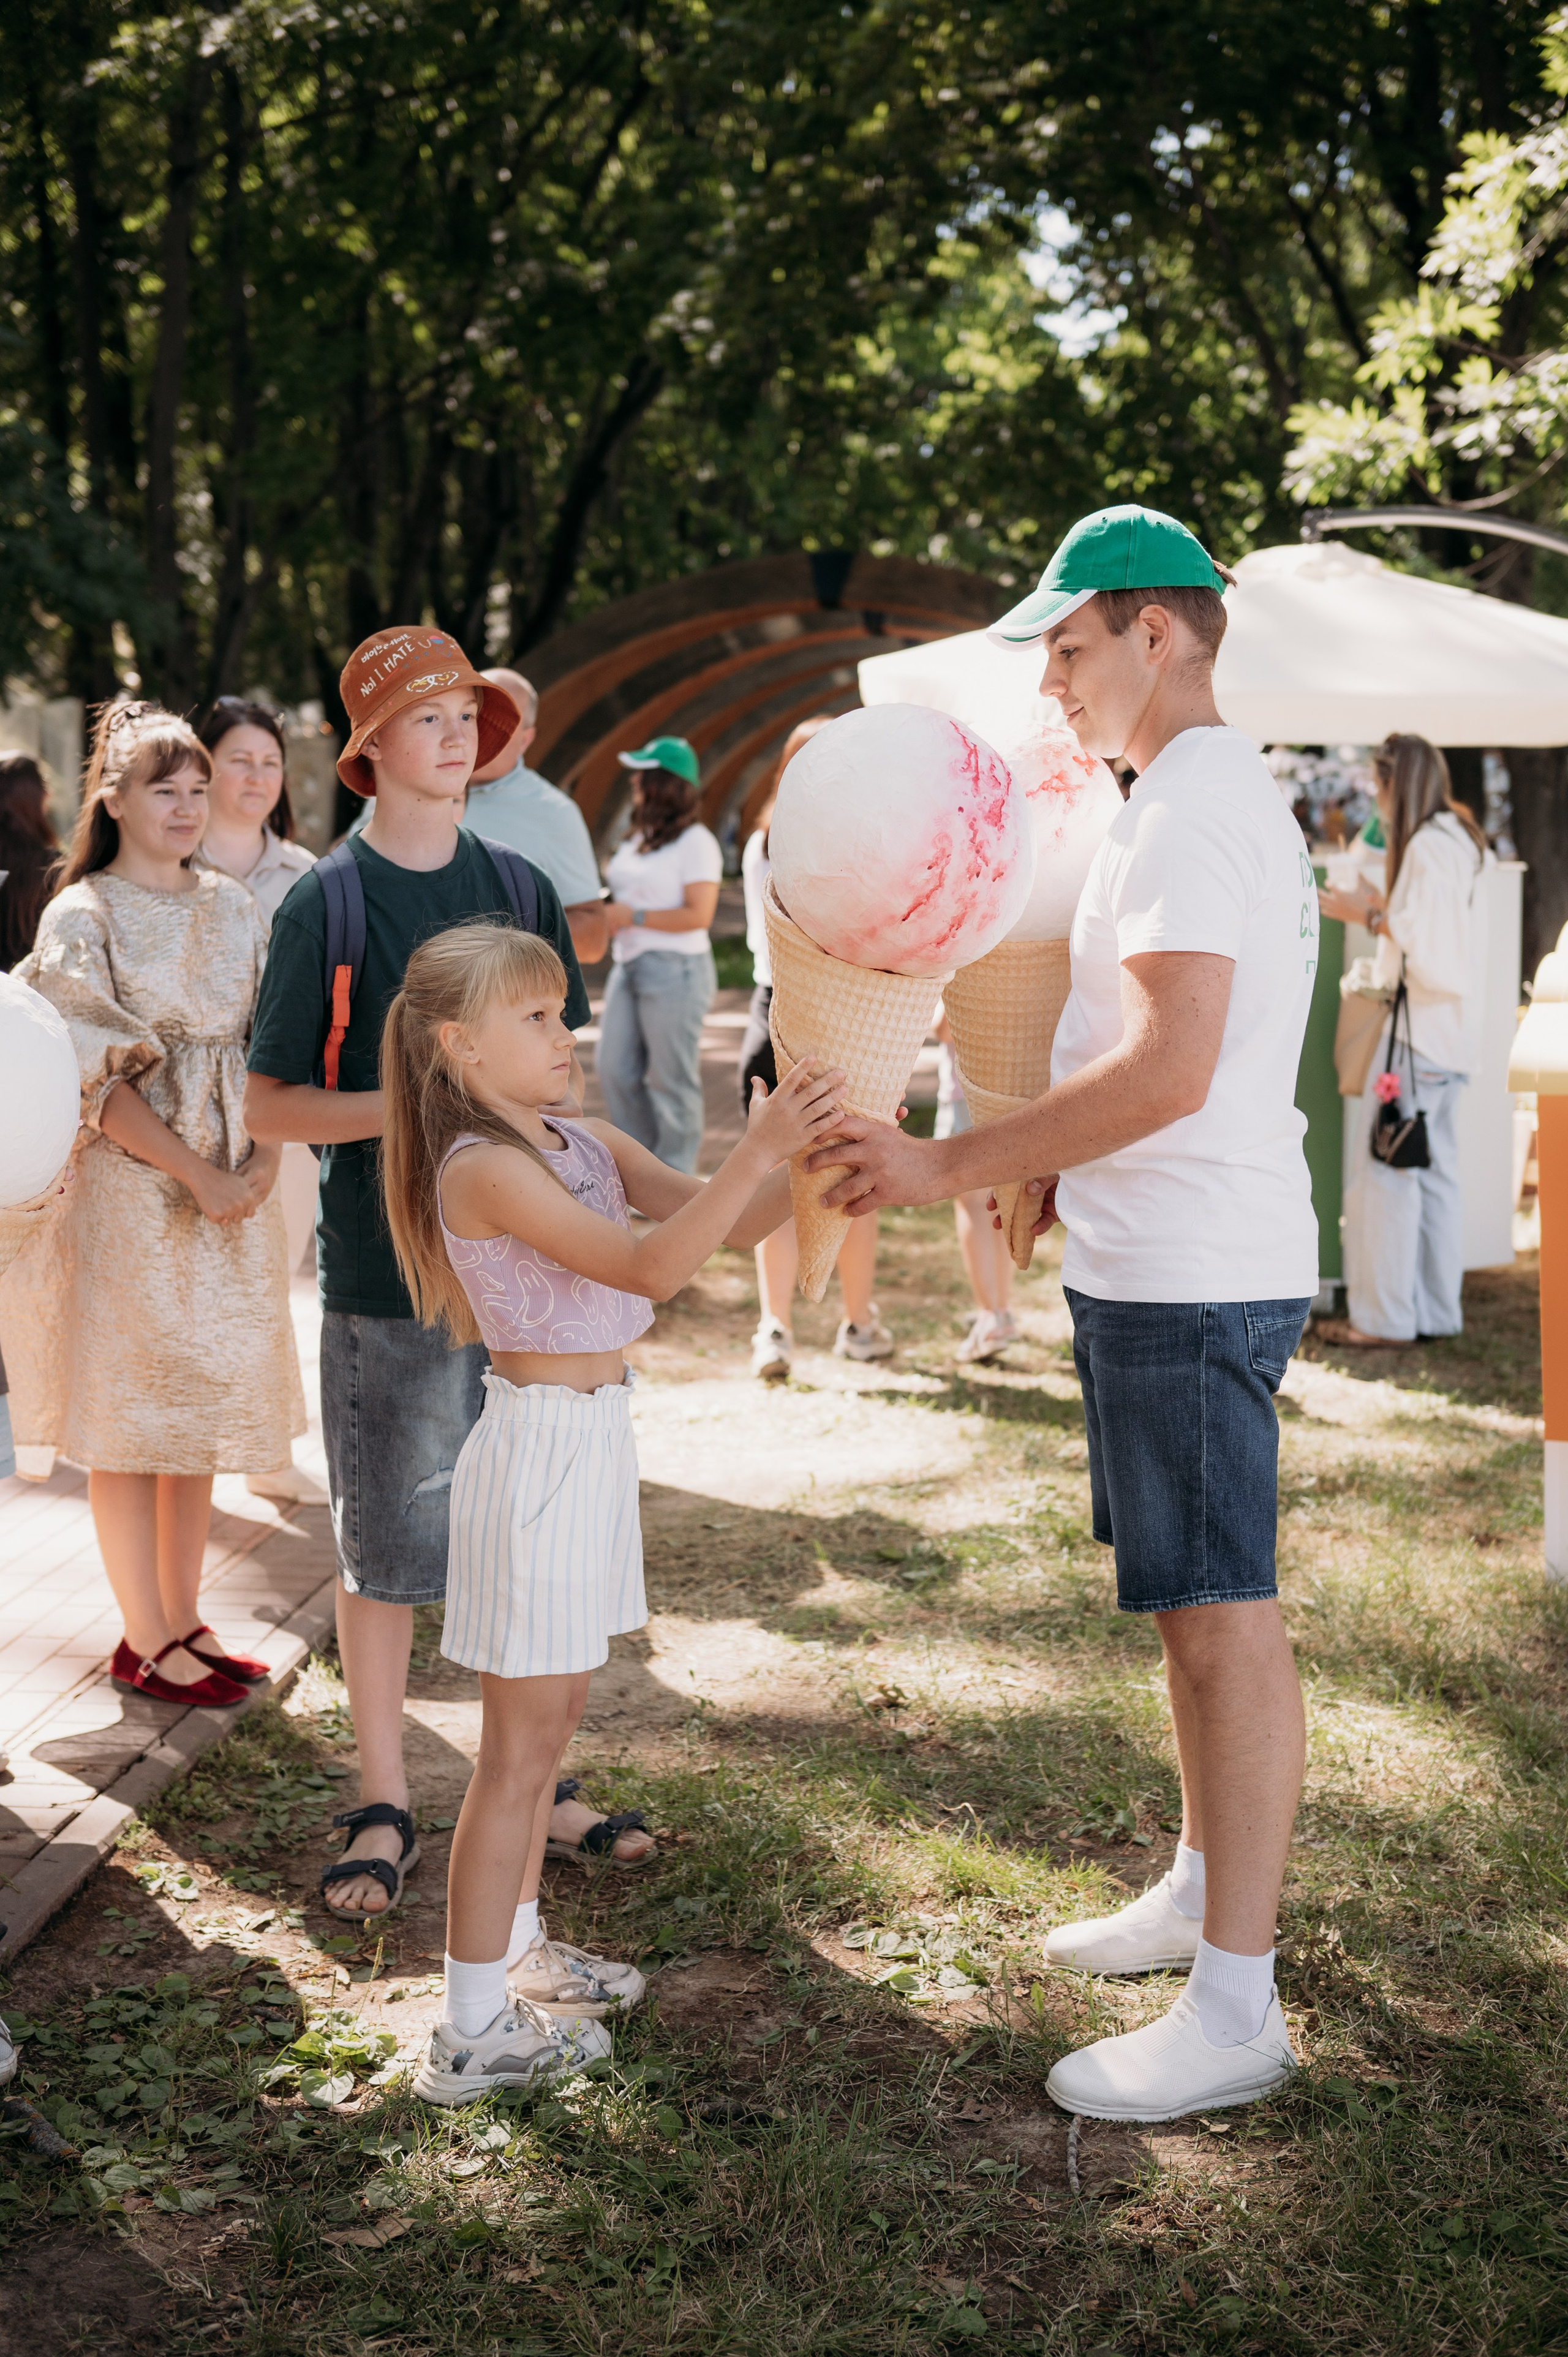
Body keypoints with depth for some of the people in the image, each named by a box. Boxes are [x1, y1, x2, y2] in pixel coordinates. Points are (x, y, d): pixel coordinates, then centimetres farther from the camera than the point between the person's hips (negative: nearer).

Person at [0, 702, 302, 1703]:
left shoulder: (233, 907, 10)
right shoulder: (82, 917, -6)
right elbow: (100, 1076, -12)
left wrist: (264, 1160, -6)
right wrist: (197, 1176, -16)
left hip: (230, 1189, 5)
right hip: (130, 1190, -5)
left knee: (202, 1406, 10)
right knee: (130, 1414, 1)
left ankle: (183, 1619, 21)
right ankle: (146, 1641, 10)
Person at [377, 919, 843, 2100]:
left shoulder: (587, 1145, 7)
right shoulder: (484, 1168, -19)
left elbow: (718, 1223, 1)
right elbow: (651, 1265, -29)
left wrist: (803, 1157, -15)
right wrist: (755, 1153, -33)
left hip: (593, 1439, 9)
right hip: (541, 1444, -9)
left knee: (551, 1717, 19)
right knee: (523, 1743, -2)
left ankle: (518, 1949, 35)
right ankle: (473, 2031, 7)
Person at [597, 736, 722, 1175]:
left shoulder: (695, 842, -10)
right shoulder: (638, 840, 15)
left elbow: (699, 914, -17)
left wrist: (632, 917, -17)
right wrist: (608, 912, 5)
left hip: (675, 969, -9)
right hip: (629, 966, 9)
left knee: (671, 1080, -2)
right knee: (616, 1072, 7)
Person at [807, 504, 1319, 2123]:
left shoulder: (1194, 804, -16)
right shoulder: (1213, 794, 18)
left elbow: (1171, 1070, -26)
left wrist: (951, 1168, -21)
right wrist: (1065, 1180, 19)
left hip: (1191, 1280, -11)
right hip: (1167, 1263, 11)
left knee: (1223, 1615, -6)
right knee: (1192, 1606, 19)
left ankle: (1235, 2010, 0)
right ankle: (1202, 1891, 33)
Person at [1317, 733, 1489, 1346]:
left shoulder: (1426, 846, -16)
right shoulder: (1457, 841, 15)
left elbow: (1425, 943, -20)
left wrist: (1370, 917, -9)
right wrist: (1381, 908, 18)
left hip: (1418, 1028, -10)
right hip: (1450, 1029, 10)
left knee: (1387, 1170, -5)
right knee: (1435, 1170, 12)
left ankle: (1386, 1319, -2)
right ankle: (1437, 1311, 17)